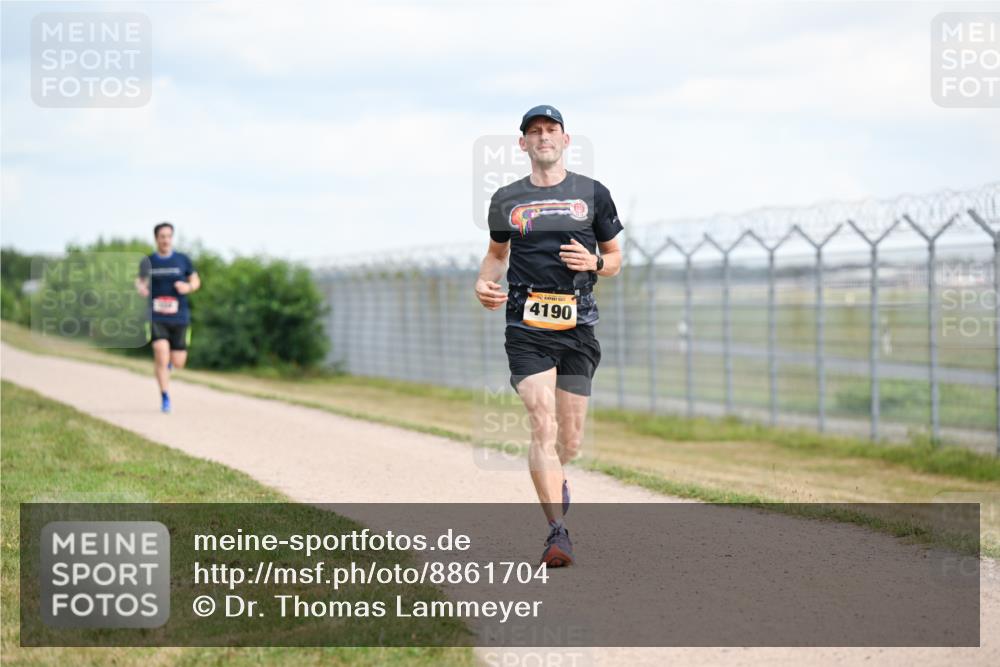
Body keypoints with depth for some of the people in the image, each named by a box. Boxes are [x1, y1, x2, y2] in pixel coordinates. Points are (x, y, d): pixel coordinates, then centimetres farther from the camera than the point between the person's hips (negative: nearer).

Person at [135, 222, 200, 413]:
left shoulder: (183, 260, 3)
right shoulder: (148, 262, 3)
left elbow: (196, 280, 12)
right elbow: (139, 280, 17)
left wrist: (188, 287, -10)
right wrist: (140, 287, -6)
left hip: (179, 317, 1)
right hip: (156, 317, -1)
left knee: (178, 362, 2)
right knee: (161, 353, -19)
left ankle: (169, 360, 42)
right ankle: (165, 397, -5)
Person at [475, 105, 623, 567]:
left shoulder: (593, 194, 8)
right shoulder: (506, 200, 9)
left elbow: (614, 259, 15)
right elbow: (497, 252, 24)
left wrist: (594, 262, -8)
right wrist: (484, 284, 3)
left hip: (578, 328, 1)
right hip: (527, 329, -1)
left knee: (570, 439, 6)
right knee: (543, 425, -17)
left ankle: (555, 478, 41)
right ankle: (558, 531, -19)